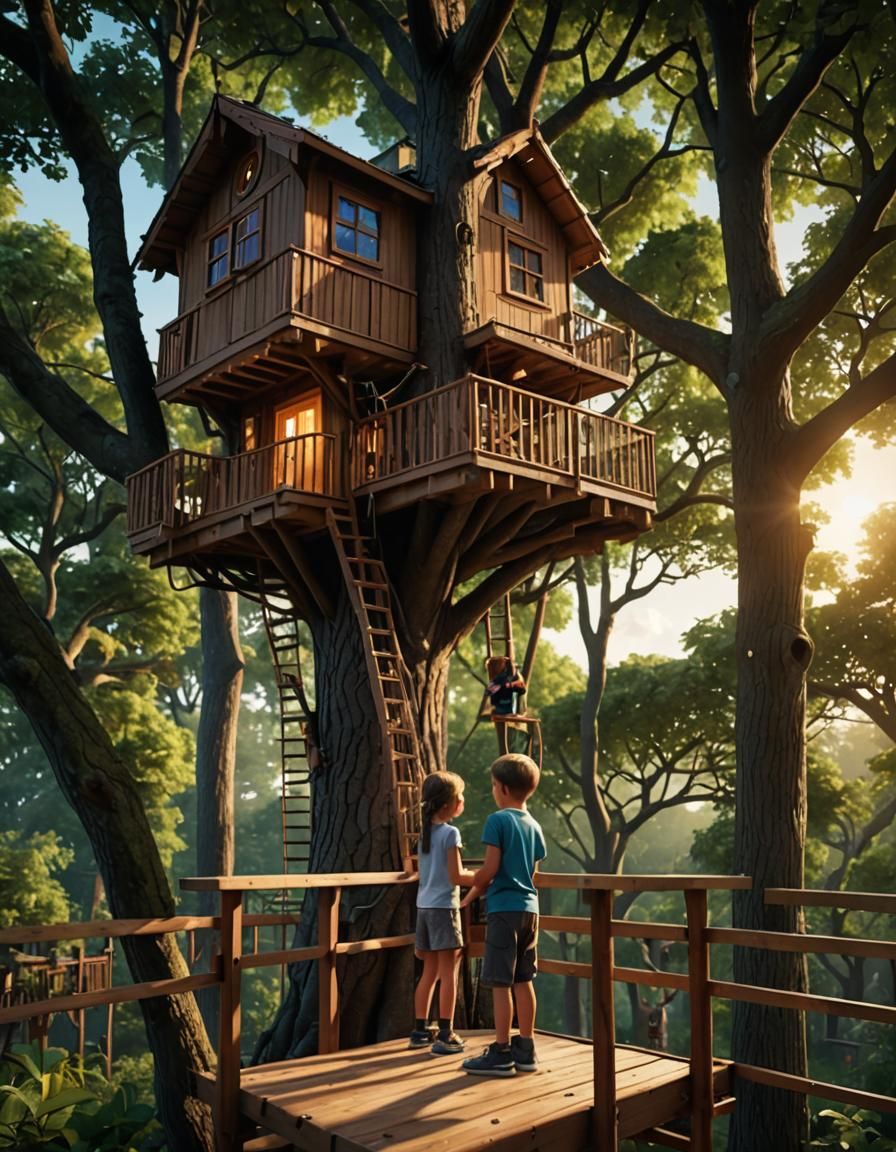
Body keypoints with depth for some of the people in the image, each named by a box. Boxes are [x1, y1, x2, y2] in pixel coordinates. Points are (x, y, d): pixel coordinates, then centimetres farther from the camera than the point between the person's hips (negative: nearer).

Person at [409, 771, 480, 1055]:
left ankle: (420, 1031, 20)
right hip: (444, 907, -7)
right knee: (448, 973, -1)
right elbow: (456, 876, -15)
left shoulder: (425, 832, 11)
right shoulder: (450, 832, -12)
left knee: (430, 972, 14)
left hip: (423, 906, 7)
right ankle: (445, 1036, 1)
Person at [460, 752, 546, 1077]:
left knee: (501, 982, -1)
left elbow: (490, 869, -16)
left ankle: (501, 1053, 4)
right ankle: (525, 1050, 18)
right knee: (523, 981, 13)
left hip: (504, 908, -7)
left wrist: (475, 886, 6)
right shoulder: (534, 826, 11)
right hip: (529, 907, 7)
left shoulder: (498, 820, -11)